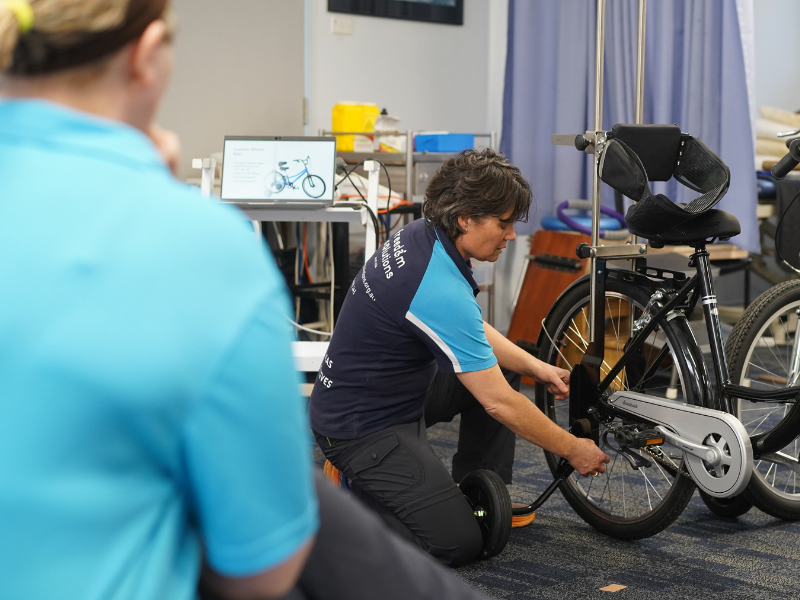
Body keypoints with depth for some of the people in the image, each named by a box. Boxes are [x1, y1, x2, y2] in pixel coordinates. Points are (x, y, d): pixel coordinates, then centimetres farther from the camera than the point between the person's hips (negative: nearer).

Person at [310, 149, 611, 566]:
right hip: (363, 425, -10)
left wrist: (536, 367, 5)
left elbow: (471, 331, 15)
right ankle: (349, 492, 3)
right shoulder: (441, 291, -30)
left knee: (502, 369, 12)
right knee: (458, 543, -14)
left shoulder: (421, 236, -2)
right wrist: (573, 450, -12)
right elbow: (499, 404, -24)